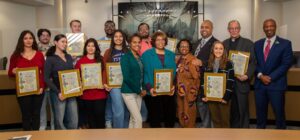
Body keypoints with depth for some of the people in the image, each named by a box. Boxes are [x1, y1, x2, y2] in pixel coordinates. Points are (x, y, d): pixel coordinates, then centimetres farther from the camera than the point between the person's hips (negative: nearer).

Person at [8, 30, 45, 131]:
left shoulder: (39, 54, 5)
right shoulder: (16, 55, 0)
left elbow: (44, 72, 6)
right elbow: (10, 73, 6)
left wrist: (42, 87, -6)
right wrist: (13, 71, -18)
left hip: (38, 90, 2)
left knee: (36, 114, 9)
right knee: (26, 115, 5)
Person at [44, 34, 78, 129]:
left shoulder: (69, 57, 14)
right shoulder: (50, 59, -3)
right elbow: (46, 78, -9)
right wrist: (58, 92, -16)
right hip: (58, 93, -5)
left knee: (74, 121, 5)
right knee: (60, 120, 1)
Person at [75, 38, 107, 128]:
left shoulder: (101, 60, 8)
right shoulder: (80, 61, 3)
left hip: (100, 94, 0)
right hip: (86, 94, 0)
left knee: (100, 116, 0)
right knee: (90, 117, 9)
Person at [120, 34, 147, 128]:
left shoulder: (140, 58, 9)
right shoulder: (125, 57, -10)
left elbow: (142, 75, 11)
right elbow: (127, 77, -16)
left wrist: (143, 89, -3)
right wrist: (139, 91, -12)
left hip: (138, 91, 6)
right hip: (129, 92, -6)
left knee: (133, 119, 13)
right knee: (138, 119, -8)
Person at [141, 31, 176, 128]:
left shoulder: (171, 55, 13)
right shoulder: (147, 55, 2)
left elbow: (174, 73, 9)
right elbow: (145, 73, -4)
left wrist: (173, 86, -8)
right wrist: (149, 88, -16)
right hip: (154, 92, -3)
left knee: (170, 115, 8)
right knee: (155, 116, 4)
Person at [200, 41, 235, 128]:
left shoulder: (228, 64, -3)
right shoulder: (208, 64, 8)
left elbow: (230, 82, -9)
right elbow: (203, 80, 6)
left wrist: (226, 97, -16)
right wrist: (203, 95, -2)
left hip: (223, 97, -3)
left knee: (224, 120, 5)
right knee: (215, 119, 12)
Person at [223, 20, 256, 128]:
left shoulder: (248, 43, 1)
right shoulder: (224, 43, 12)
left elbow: (253, 62, -3)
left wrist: (247, 75, -17)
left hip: (241, 81, -3)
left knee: (243, 110, 4)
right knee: (231, 109, 10)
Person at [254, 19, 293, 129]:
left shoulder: (285, 43, 0)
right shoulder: (257, 44, 12)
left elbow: (286, 64, -7)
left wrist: (270, 77, -13)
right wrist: (260, 75, -9)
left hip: (276, 84, -3)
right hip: (259, 84, 3)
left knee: (279, 112, 4)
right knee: (260, 111, 10)